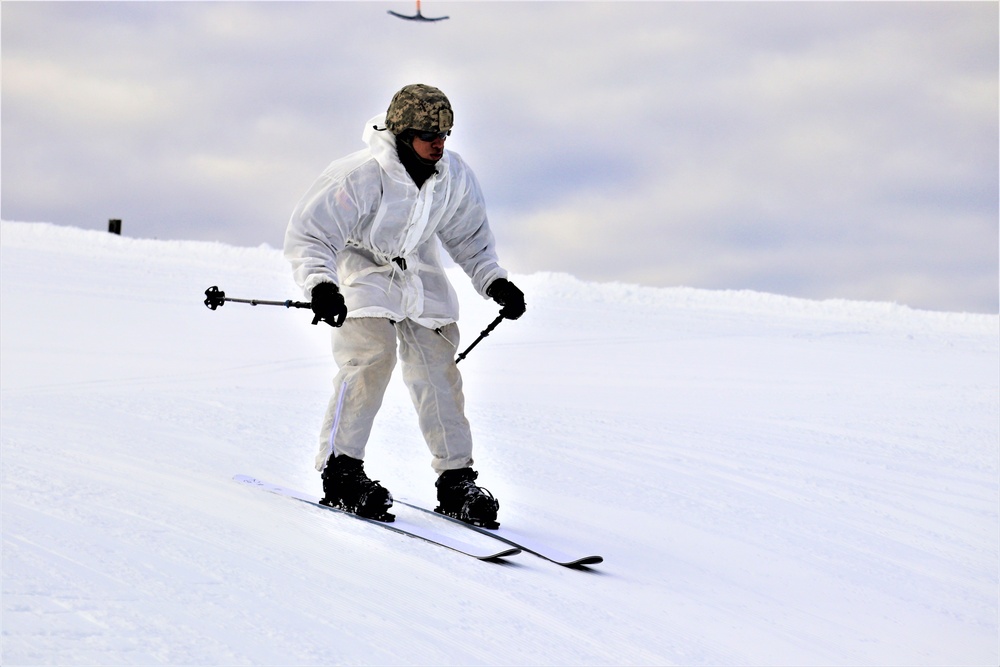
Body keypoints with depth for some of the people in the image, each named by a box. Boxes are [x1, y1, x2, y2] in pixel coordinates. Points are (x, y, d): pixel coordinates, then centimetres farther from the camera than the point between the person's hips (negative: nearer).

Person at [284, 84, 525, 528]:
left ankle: (456, 479, 6)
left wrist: (494, 282, -4)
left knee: (437, 366, -2)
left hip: (417, 269, 5)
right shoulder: (360, 177, -30)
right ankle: (340, 472, -15)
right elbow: (307, 234, -28)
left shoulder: (454, 176, -12)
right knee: (372, 355, -23)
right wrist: (320, 284, -44)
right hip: (360, 264, -5)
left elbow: (469, 237, 7)